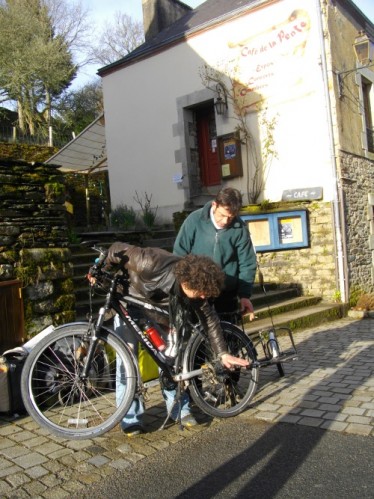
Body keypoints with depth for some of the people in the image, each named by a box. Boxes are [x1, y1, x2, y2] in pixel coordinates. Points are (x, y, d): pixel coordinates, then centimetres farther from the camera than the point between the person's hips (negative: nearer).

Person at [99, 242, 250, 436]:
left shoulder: (196, 284, -26)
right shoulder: (151, 264, -41)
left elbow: (210, 319, -13)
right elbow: (117, 249, -26)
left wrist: (222, 353, -13)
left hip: (160, 307, 3)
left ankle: (179, 408, 16)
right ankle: (130, 419, 3)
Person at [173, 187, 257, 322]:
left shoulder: (240, 229, -10)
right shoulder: (195, 220, -13)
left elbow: (247, 264, -3)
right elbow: (180, 254, -5)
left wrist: (244, 294, -8)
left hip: (226, 295, 1)